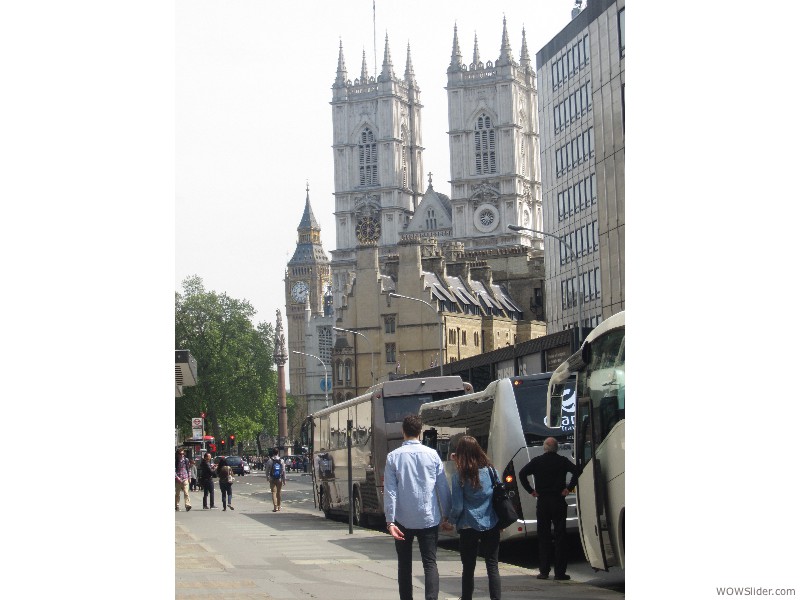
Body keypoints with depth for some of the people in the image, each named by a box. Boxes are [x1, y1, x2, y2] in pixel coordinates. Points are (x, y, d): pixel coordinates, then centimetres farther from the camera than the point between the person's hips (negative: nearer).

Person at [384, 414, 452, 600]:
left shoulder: (393, 457, -4)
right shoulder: (432, 454, -1)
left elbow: (390, 491, -8)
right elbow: (443, 487, 2)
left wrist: (390, 520, -9)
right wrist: (446, 516, 10)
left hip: (403, 520, 0)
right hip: (429, 519, 0)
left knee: (404, 564, 14)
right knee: (430, 563, 0)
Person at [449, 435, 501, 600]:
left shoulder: (459, 476, -11)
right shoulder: (489, 470, -2)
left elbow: (458, 506, -11)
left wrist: (451, 520, 7)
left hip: (469, 527, -2)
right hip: (491, 525, 3)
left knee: (468, 568, 9)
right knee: (492, 566, 6)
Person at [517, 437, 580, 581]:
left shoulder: (537, 461, 3)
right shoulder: (562, 461, 1)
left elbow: (522, 473, -7)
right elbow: (576, 471, -14)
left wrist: (531, 490, -3)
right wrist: (569, 488, -8)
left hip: (542, 502, 1)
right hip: (558, 502, -1)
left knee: (543, 537, 8)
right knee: (560, 537, 2)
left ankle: (544, 571, 6)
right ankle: (560, 572, -1)